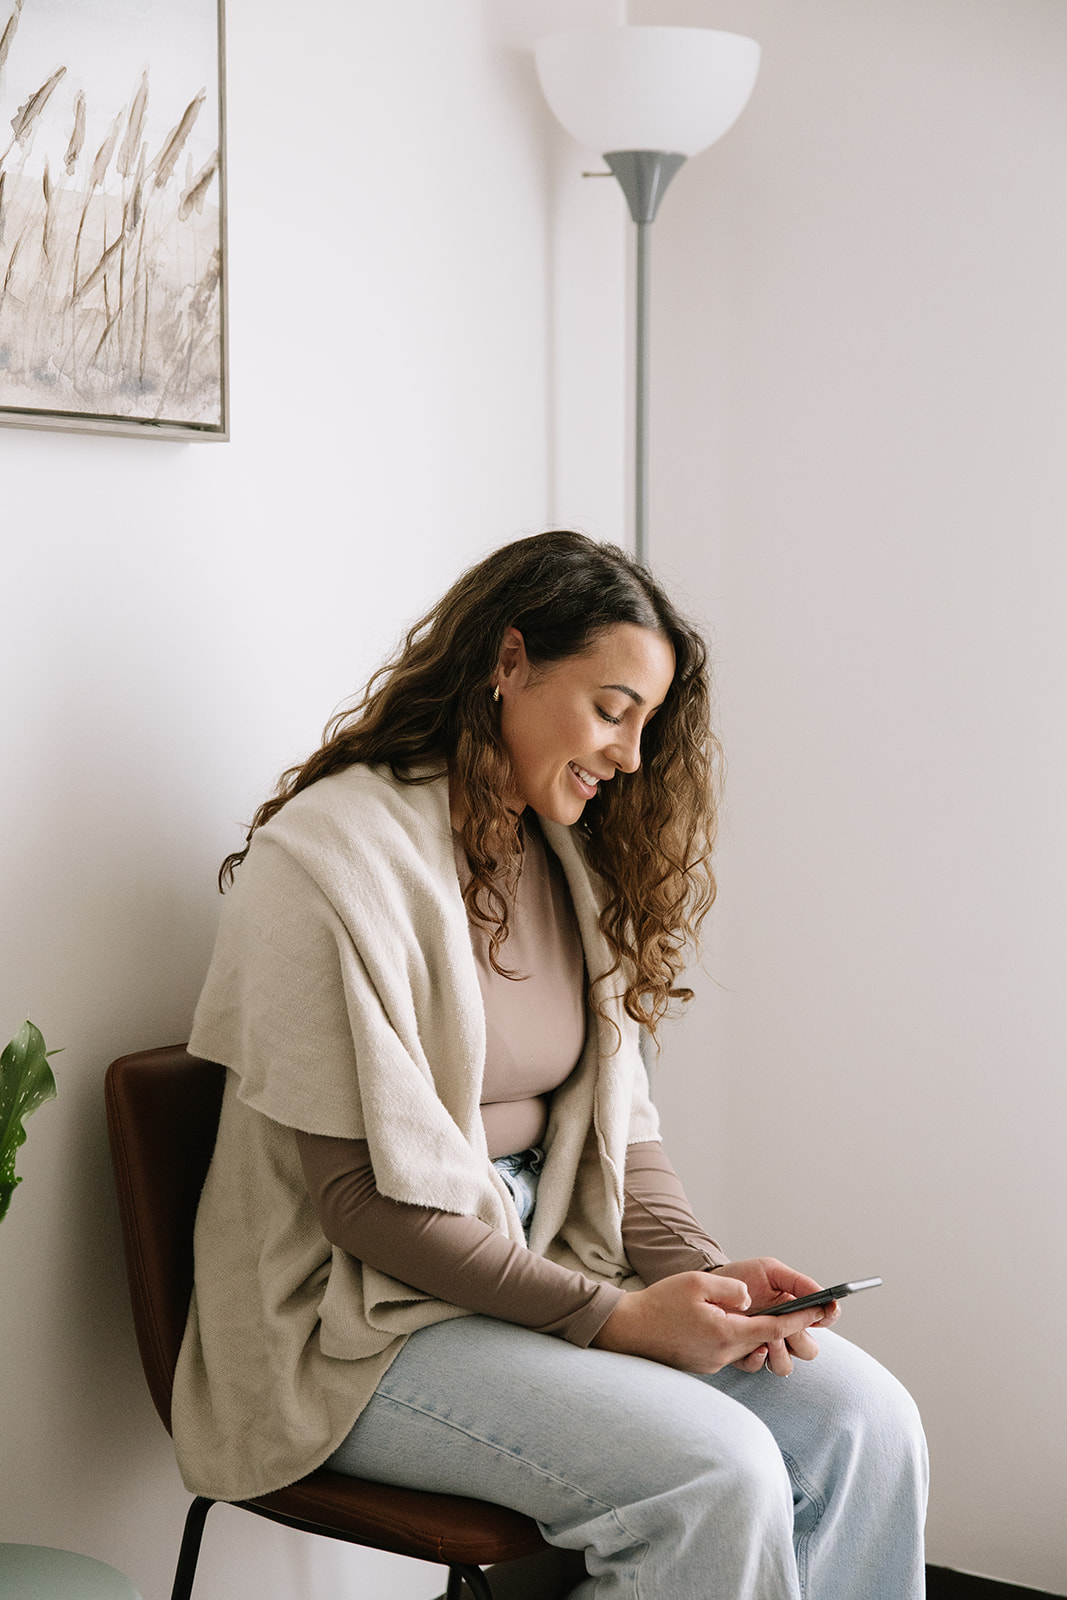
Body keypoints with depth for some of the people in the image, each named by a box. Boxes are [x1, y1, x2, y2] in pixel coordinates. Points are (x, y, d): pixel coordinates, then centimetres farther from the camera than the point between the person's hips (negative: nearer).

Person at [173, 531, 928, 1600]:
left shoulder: (567, 859, 10)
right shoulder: (337, 854, -16)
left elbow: (616, 1118, 12)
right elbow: (365, 1198, -19)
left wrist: (699, 1269, -7)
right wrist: (610, 1315, -20)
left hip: (547, 1263, 8)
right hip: (365, 1322, -7)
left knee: (865, 1421, -12)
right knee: (717, 1473, -27)